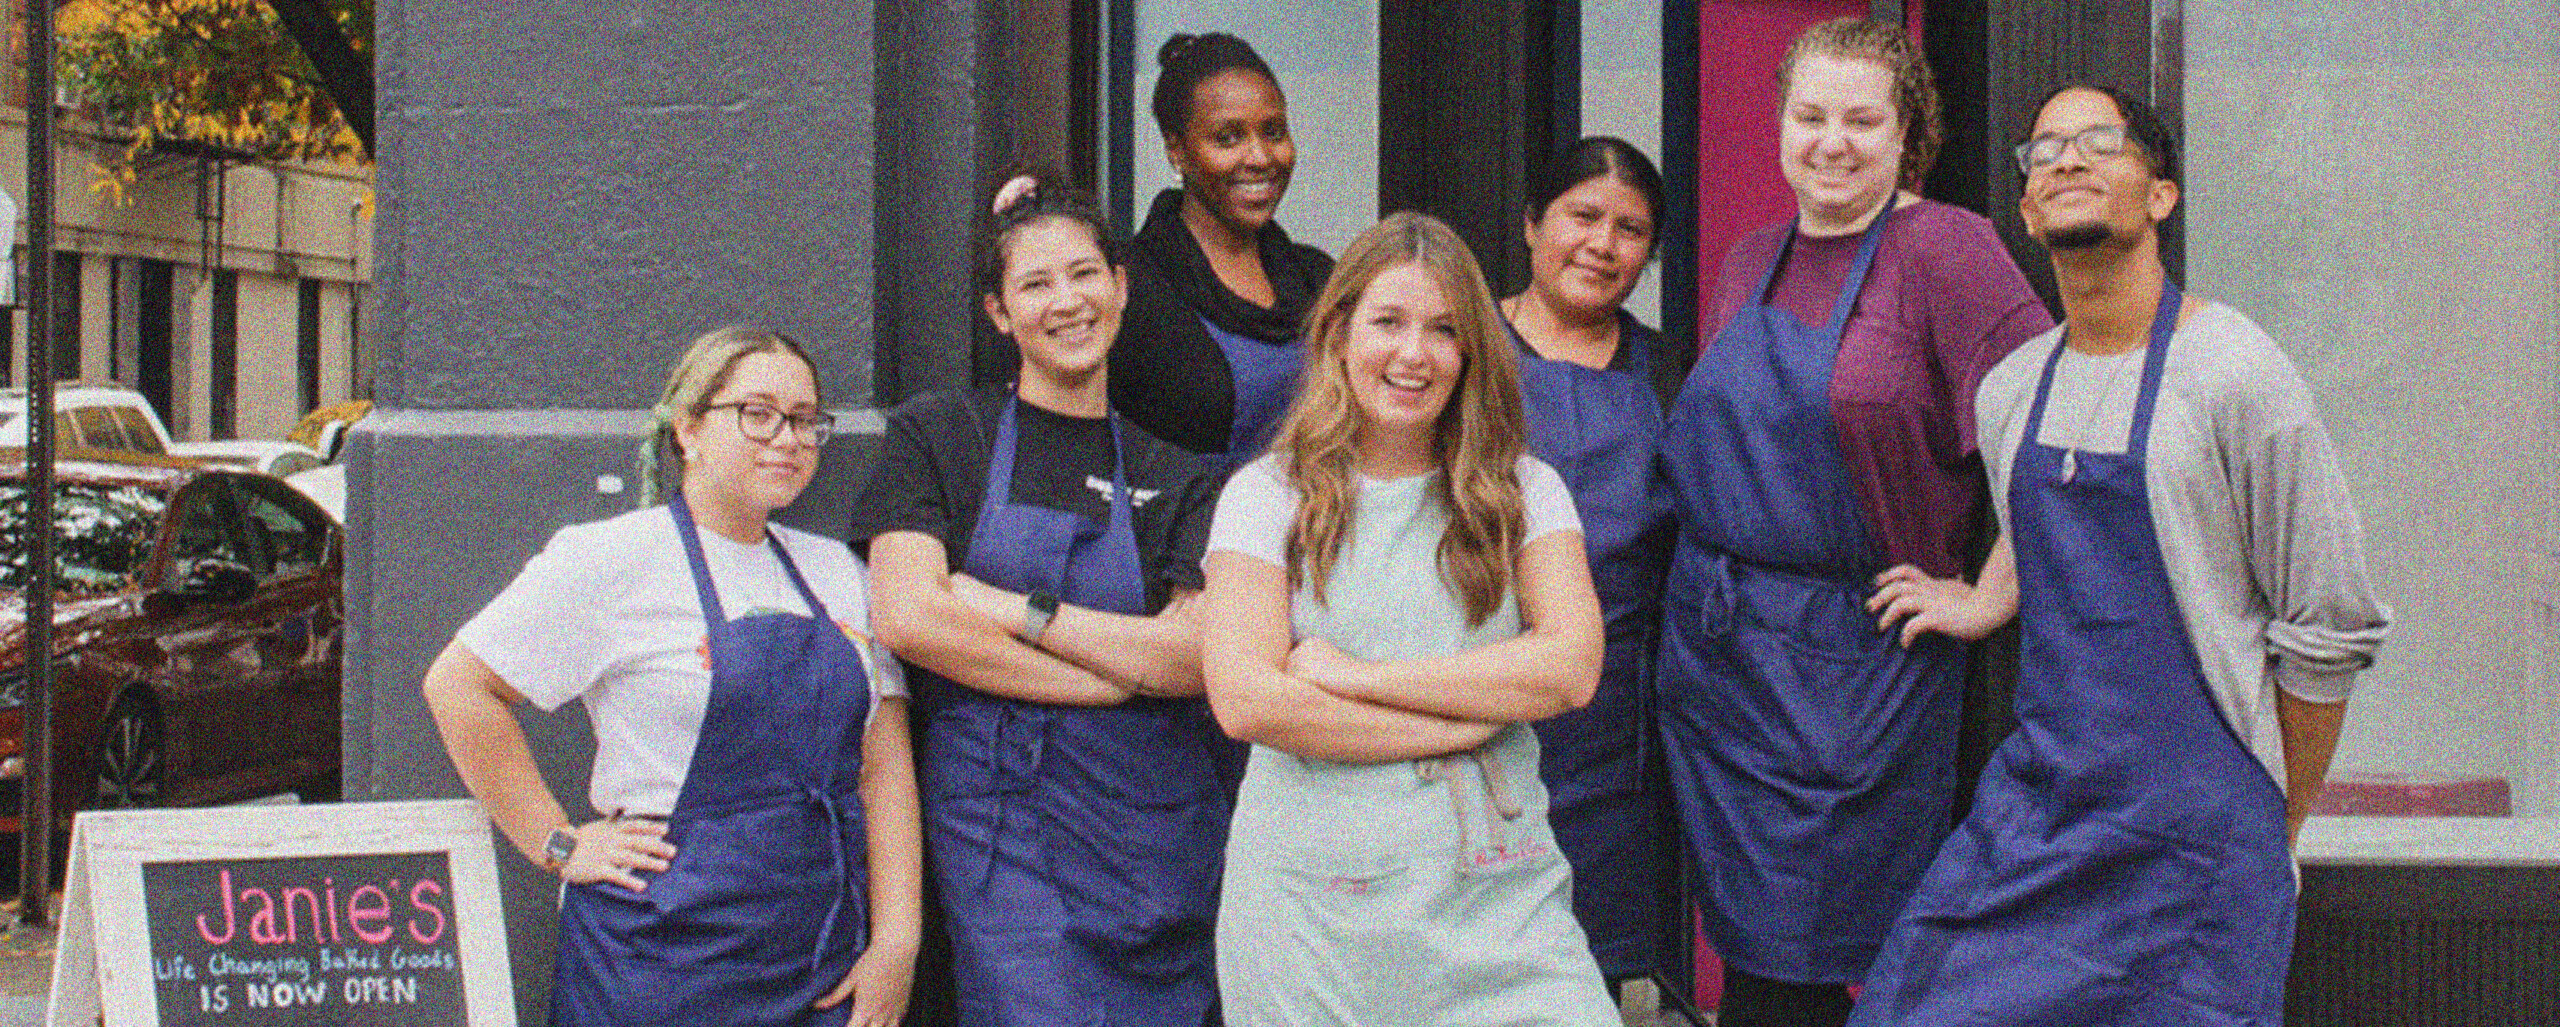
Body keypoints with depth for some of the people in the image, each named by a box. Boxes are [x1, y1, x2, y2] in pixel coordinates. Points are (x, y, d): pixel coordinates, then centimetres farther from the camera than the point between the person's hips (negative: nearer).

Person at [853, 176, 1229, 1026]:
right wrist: (1121, 673, -8)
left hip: (1161, 843, 3)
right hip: (1000, 822, -3)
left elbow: (1202, 654, -3)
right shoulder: (937, 437, 6)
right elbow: (910, 615, -9)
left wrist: (1018, 611, -11)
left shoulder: (1174, 479, 12)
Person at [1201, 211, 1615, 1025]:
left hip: (1497, 894, 1)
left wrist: (1358, 675, -10)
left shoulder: (1523, 490, 10)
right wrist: (1466, 720, -9)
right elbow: (1246, 699, -9)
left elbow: (1571, 667, -5)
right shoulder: (1268, 494, 4)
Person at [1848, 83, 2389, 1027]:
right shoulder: (2007, 392, 9)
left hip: (2192, 842, -5)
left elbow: (2329, 632, -5)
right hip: (2030, 809, 6)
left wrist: (2272, 834, 1)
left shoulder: (2237, 375, -10)